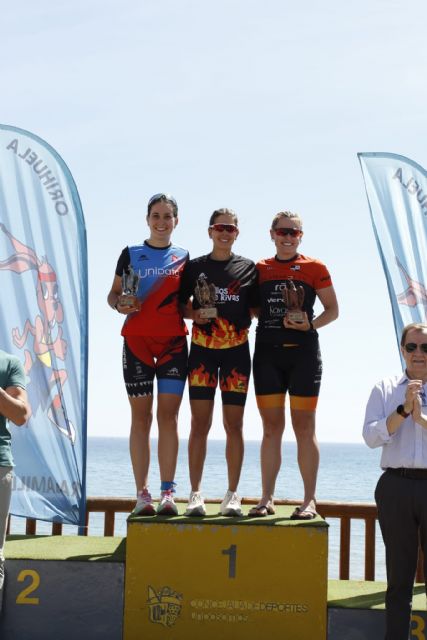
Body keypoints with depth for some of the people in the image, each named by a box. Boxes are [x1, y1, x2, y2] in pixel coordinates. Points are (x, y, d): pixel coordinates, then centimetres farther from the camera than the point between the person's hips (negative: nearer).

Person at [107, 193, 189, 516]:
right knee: (141, 416, 1)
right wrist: (120, 304, -10)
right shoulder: (131, 254, 9)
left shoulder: (183, 257, 11)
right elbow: (113, 294, 10)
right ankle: (142, 493, 4)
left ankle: (168, 493, -2)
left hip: (174, 341, 0)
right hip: (137, 340, 0)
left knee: (169, 415, -5)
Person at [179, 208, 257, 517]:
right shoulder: (195, 267, 8)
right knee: (200, 422, -3)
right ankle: (196, 494, 1)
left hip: (237, 351, 0)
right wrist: (195, 314, -7)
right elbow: (180, 304, 11)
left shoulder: (248, 268, 8)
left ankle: (232, 495, 8)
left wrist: (243, 320, -8)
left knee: (234, 424, 2)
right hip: (202, 349, 0)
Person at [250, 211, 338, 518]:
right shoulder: (260, 269, 10)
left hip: (303, 352, -3)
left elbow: (333, 310, 4)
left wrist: (310, 324, -12)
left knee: (304, 427, -1)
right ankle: (267, 498, 10)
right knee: (271, 426, 5)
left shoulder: (315, 268, 3)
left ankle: (310, 500, 3)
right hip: (268, 353, 3)